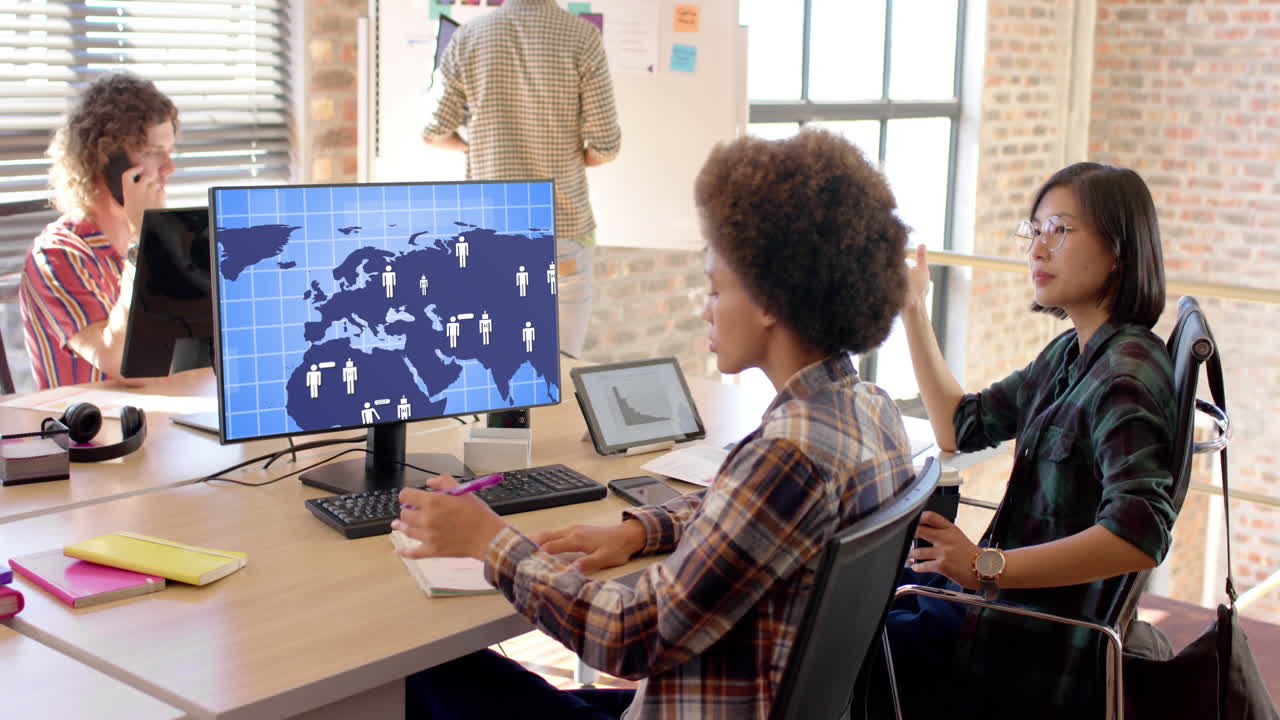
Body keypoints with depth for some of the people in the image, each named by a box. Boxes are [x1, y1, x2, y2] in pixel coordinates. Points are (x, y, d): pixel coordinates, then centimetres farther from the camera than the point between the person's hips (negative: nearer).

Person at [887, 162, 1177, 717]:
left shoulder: (1127, 372, -21)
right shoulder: (1069, 353, 8)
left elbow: (1138, 536, -33)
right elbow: (960, 427, 14)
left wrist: (988, 565, -37)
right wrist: (912, 308, 11)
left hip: (1041, 650, -9)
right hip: (1008, 599, 9)